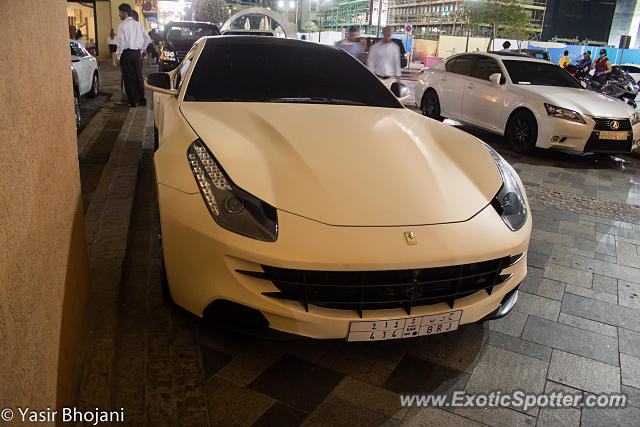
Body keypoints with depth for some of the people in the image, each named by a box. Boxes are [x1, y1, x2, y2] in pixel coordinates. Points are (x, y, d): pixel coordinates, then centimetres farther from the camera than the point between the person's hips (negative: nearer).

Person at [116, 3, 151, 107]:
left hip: (126, 53, -5)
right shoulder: (138, 24, 9)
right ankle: (142, 100, 15)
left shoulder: (122, 25, -8)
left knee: (128, 78, 2)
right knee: (138, 77, 11)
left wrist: (118, 56, -7)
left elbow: (121, 42, -14)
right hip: (137, 54, 5)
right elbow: (147, 39, 12)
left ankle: (132, 101, 6)